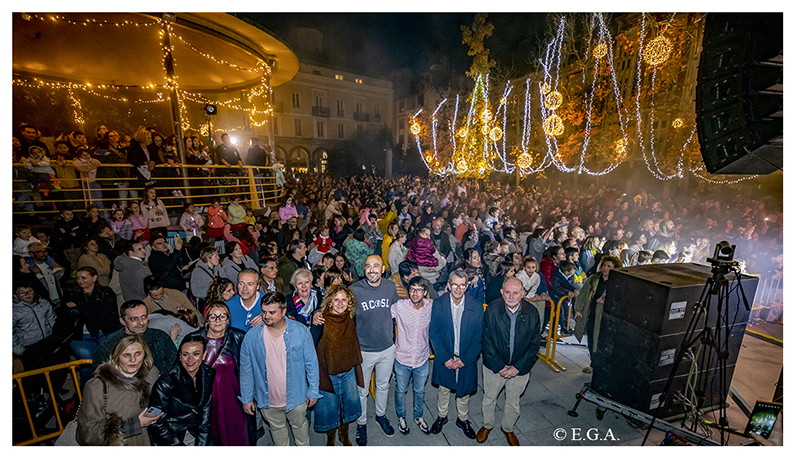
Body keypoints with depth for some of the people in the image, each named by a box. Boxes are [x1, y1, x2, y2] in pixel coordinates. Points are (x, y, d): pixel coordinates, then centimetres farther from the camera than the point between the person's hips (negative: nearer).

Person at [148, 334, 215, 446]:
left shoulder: (209, 375, -8)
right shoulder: (166, 383, -19)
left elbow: (206, 410, 2)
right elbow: (157, 424, -10)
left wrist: (202, 444, -2)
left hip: (196, 434, 2)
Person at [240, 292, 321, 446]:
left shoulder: (301, 332, -19)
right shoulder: (251, 337, -14)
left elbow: (311, 364, -10)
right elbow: (246, 370, -2)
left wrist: (313, 391, -6)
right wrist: (246, 398, 3)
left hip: (296, 397, -1)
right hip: (268, 400, 2)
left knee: (300, 426, 22)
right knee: (278, 429, 25)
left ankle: (304, 447, 52)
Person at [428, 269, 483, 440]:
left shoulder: (476, 307, -15)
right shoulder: (438, 304, -15)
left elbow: (479, 338, -9)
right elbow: (434, 334, -9)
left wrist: (465, 359, -13)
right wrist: (445, 358, -13)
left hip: (466, 359, 0)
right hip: (445, 358, 0)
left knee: (464, 391, 19)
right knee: (443, 389, 20)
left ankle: (462, 419, 47)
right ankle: (442, 416, 47)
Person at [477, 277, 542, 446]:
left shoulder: (532, 313, -14)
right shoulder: (491, 310, -18)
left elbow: (535, 344, -7)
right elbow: (487, 342, -12)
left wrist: (517, 367, -12)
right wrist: (498, 366, -15)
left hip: (519, 368, 1)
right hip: (494, 366, -1)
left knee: (513, 403, 22)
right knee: (488, 398, 20)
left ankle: (508, 429, 50)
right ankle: (487, 425, 48)